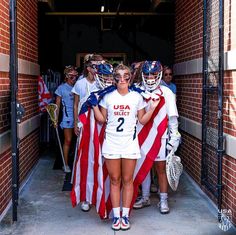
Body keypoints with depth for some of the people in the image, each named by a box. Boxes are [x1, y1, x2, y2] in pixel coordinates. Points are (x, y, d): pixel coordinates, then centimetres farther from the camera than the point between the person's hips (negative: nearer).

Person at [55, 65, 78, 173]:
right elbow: (57, 105, 6)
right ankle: (66, 164, 9)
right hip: (68, 117, -2)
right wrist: (56, 119, 1)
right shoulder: (62, 88, 4)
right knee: (68, 141, 0)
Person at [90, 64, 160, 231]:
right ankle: (116, 215, 14)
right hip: (111, 143, 0)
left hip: (130, 143, 0)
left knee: (127, 180, 5)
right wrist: (94, 105, -3)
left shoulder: (137, 97, 3)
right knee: (114, 180, 6)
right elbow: (102, 120, 8)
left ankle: (125, 215, 15)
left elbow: (142, 120, 7)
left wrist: (153, 107, -4)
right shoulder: (108, 96, 3)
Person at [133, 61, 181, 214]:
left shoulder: (166, 92, -4)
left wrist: (174, 135, -6)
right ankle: (145, 198, 25)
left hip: (160, 136, -3)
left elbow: (172, 116, -2)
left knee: (161, 168, 2)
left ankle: (164, 201, 12)